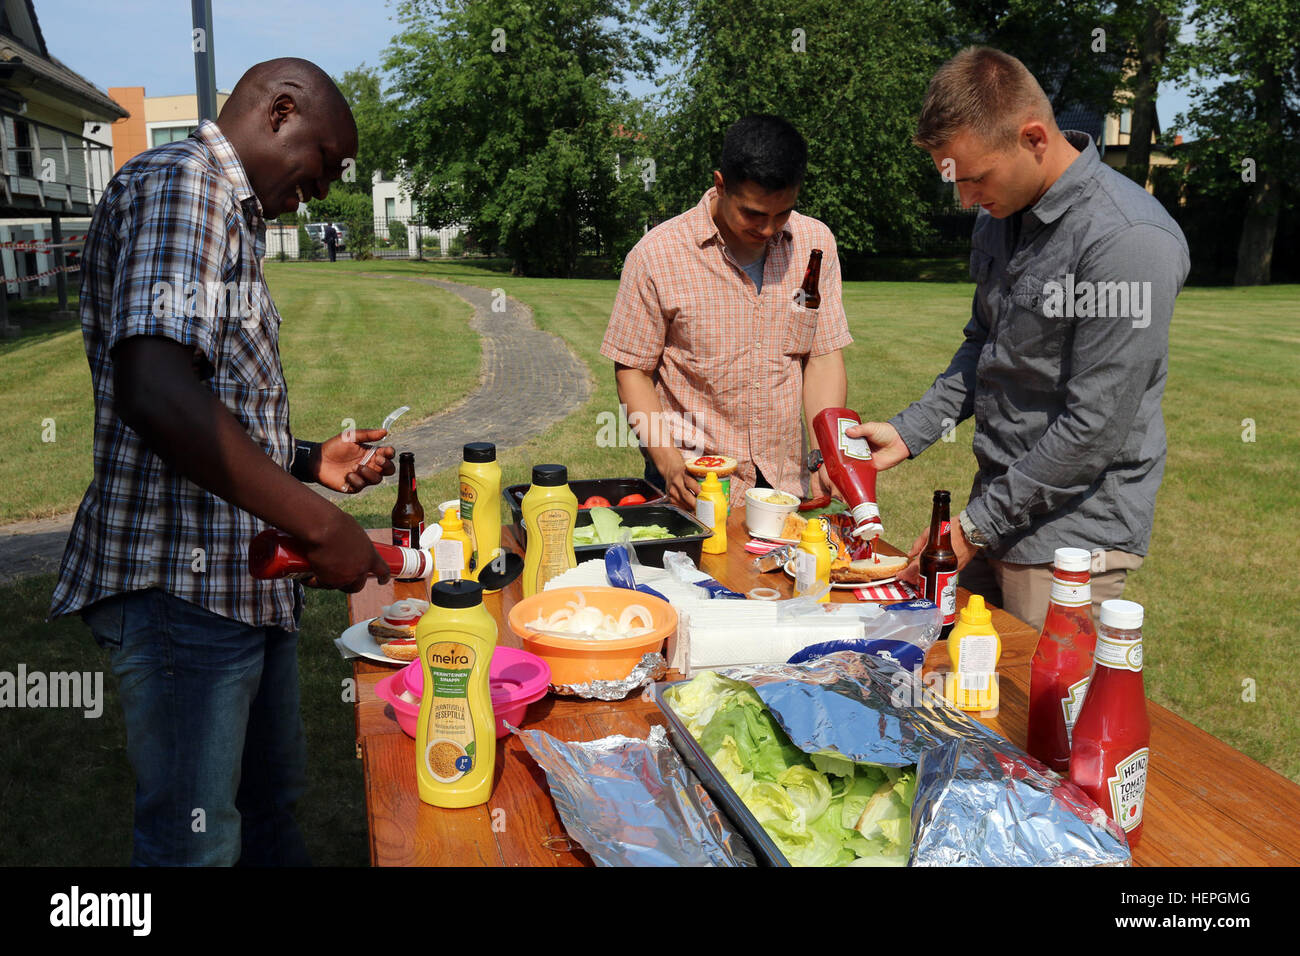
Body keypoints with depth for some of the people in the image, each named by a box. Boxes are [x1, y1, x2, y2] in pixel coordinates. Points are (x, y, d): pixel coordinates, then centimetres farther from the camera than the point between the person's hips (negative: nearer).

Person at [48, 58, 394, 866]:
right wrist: (320, 524, -24)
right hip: (183, 580, -10)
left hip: (250, 573, 10)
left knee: (271, 804, 20)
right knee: (196, 840, 2)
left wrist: (311, 459, 10)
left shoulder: (232, 219, 21)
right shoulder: (179, 182, -11)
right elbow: (155, 394, -27)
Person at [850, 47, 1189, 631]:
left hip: (1073, 532, -7)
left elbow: (1095, 427, -23)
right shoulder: (1001, 214, 5)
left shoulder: (1130, 242, -22)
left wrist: (975, 526, -17)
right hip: (997, 506, 8)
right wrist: (908, 433, 4)